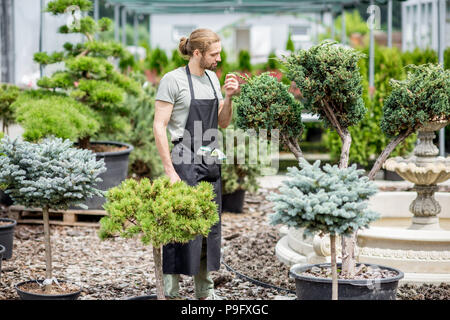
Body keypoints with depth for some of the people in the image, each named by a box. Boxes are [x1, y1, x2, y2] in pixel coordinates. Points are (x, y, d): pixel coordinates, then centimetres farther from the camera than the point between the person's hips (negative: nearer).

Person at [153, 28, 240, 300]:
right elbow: (159, 127, -11)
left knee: (211, 224, 10)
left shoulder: (212, 78, 12)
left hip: (211, 162, 7)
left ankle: (205, 290, 21)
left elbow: (223, 123, 18)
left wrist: (229, 98, 0)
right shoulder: (173, 80, -9)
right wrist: (170, 170, -16)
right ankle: (171, 291, 1)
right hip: (185, 162, -7)